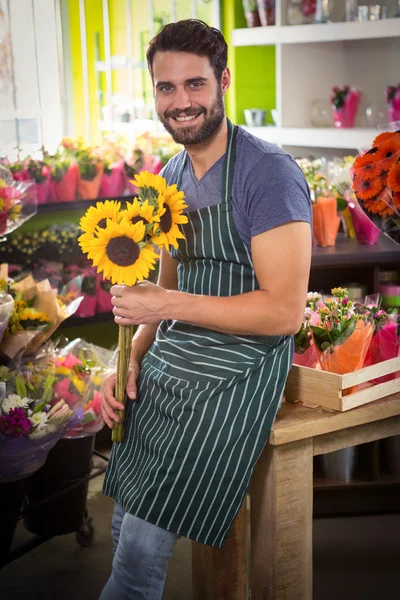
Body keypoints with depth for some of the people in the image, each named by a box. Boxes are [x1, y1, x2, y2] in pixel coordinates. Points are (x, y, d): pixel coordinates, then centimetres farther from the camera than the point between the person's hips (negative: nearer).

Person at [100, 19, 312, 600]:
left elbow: (284, 311, -20)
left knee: (141, 546, -11)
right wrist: (132, 357, 3)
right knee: (124, 530, 10)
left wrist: (167, 305, -20)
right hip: (164, 368, 7)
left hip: (235, 374, -7)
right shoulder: (172, 175, 11)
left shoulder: (268, 174, -15)